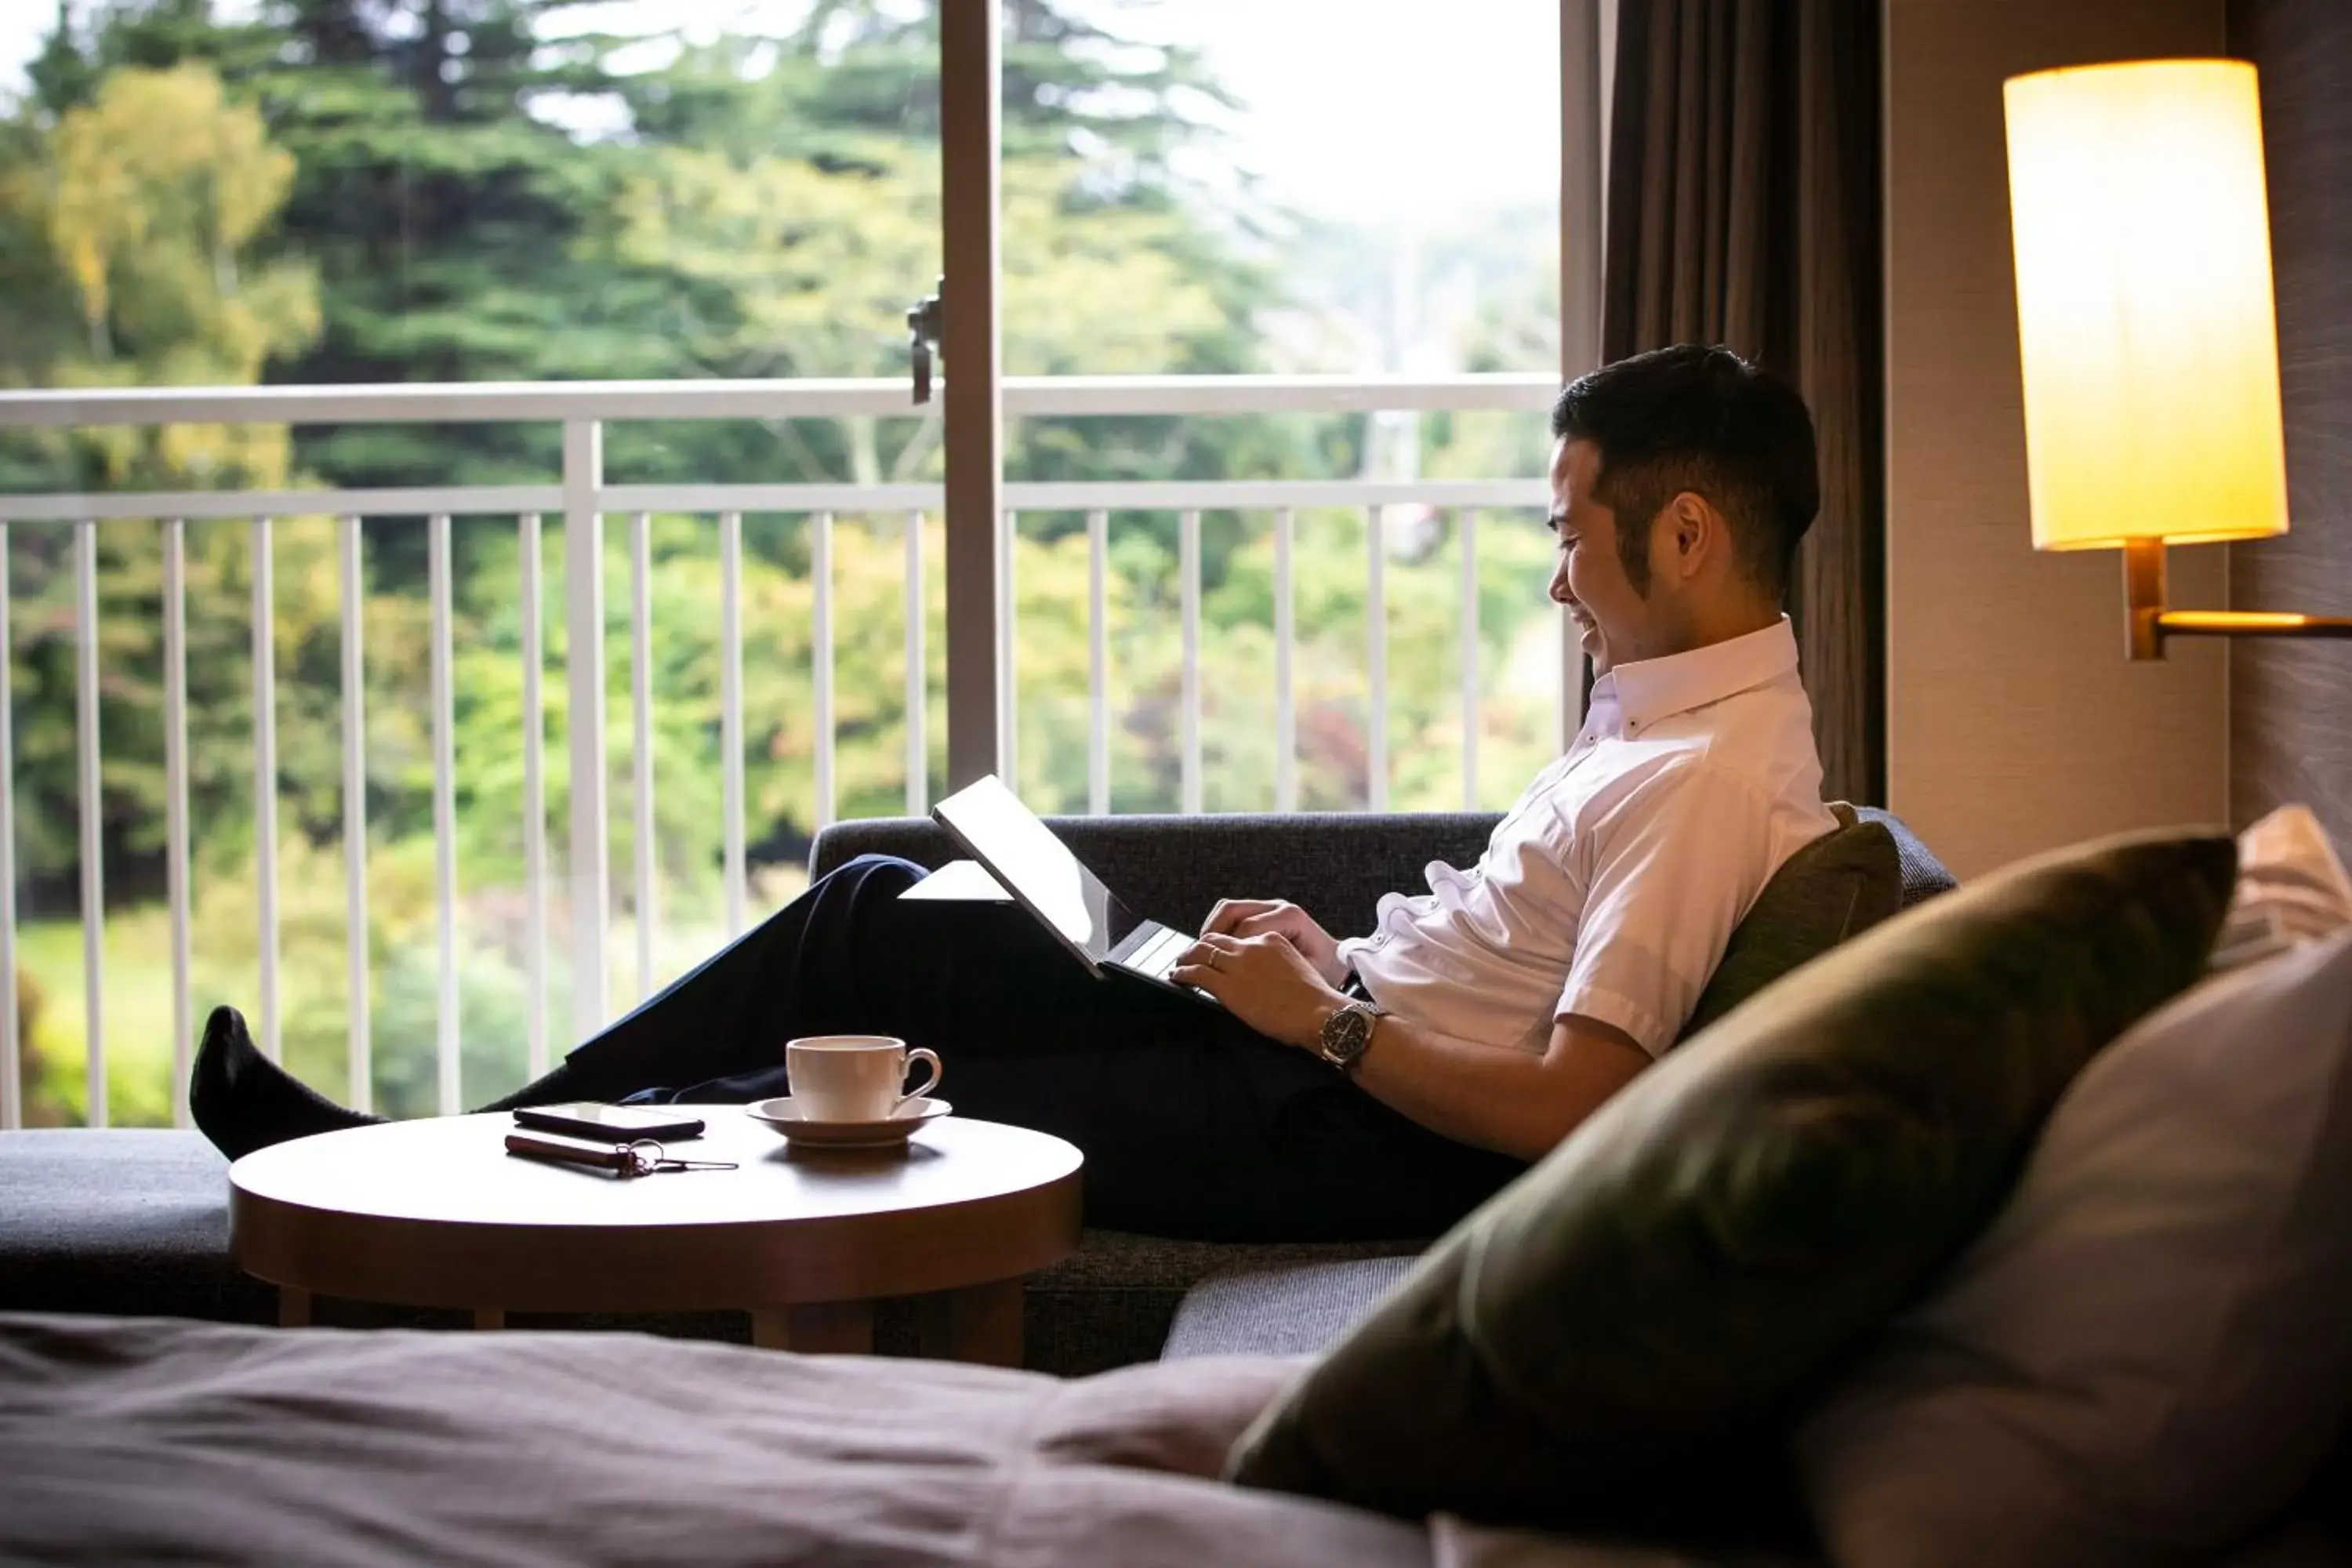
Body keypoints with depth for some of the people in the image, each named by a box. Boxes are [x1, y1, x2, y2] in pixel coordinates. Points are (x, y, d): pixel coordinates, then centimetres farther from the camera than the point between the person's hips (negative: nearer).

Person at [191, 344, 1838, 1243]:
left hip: (1353, 1130, -10)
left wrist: (1326, 1019, -17)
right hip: (1325, 1043, 10)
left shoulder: (1714, 774, -19)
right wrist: (1327, 956, 7)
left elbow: (1569, 1108, -26)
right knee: (876, 913, 5)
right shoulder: (1662, 706, 13)